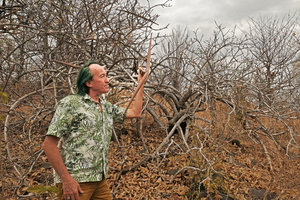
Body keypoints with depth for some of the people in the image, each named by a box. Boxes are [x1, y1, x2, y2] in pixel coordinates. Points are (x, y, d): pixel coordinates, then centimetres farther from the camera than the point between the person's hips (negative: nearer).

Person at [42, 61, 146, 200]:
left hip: (100, 180, 7)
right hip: (75, 182, -7)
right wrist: (66, 179, -18)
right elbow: (48, 144, -13)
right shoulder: (70, 103, -9)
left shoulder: (107, 107, 13)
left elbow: (135, 112, 24)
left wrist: (141, 83, 22)